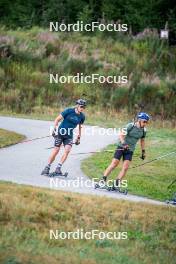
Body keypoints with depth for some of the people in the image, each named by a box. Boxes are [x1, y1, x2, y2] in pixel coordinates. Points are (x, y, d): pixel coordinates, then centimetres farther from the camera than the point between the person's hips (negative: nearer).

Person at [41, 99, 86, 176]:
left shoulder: (82, 116, 0)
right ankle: (47, 168, 8)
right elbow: (57, 119, -7)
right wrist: (55, 129, -14)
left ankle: (58, 168, -14)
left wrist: (78, 137, 13)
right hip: (60, 133, -3)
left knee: (67, 150, -19)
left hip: (69, 136, 3)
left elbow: (80, 126, 16)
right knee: (56, 151, -6)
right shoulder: (69, 111, -13)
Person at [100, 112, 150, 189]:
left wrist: (143, 151, 18)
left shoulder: (143, 130, 0)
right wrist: (123, 143, -40)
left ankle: (116, 184, -4)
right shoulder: (130, 126, -16)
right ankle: (103, 180, 1)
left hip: (130, 150, 4)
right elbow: (121, 135, -24)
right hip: (121, 147, -4)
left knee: (125, 168, -8)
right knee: (114, 164, -8)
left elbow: (142, 140, 18)